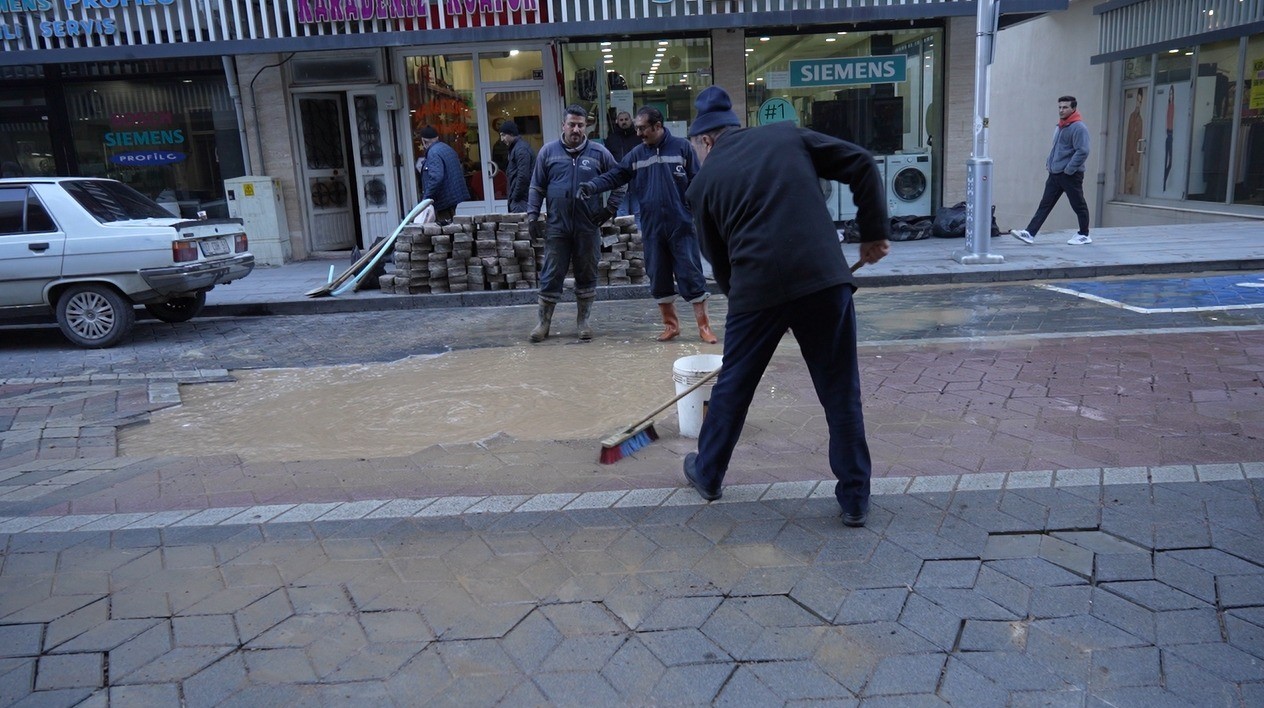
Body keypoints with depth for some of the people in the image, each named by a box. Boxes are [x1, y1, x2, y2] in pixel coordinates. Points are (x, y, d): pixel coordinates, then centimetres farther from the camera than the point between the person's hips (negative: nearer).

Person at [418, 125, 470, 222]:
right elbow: (461, 172, 21)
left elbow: (436, 177, -29)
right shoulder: (447, 148, 14)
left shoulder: (433, 153, -16)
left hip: (444, 200, -10)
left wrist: (426, 198, -25)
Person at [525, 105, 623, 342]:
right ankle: (544, 322, 13)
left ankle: (583, 320, 22)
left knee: (587, 275, 9)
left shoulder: (599, 153, 2)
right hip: (557, 227, 0)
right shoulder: (548, 151, 4)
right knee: (551, 276, 3)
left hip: (588, 228, 0)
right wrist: (532, 216, 1)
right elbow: (537, 187, 7)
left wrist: (609, 209, 2)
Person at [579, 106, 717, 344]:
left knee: (691, 274, -1)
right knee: (658, 277, 9)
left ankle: (703, 326, 7)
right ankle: (670, 325, 23)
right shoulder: (636, 154, 8)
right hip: (652, 227, 4)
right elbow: (615, 176, 3)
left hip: (681, 225, -4)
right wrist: (592, 186, -13)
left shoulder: (682, 147, -2)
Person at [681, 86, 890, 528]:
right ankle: (854, 500, 17)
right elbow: (862, 165, 9)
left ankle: (707, 474, 36)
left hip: (757, 288, 0)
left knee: (733, 387, 19)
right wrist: (874, 232, 13)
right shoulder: (788, 136, 14)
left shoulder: (704, 181, 11)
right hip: (824, 279, 1)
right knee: (841, 394, 11)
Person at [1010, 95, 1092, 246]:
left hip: (1071, 175, -8)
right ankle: (1030, 233, -2)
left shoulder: (1079, 127, -13)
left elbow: (1082, 152, -20)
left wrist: (1069, 170, -20)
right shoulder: (1060, 126, 15)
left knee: (1079, 205, 4)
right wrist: (1049, 162, 13)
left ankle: (1084, 235, 17)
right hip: (1054, 174, 8)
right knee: (1045, 205, 2)